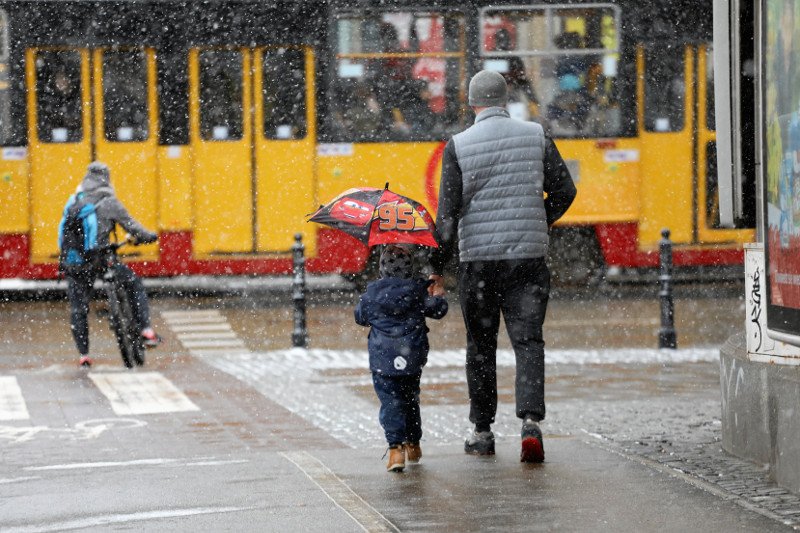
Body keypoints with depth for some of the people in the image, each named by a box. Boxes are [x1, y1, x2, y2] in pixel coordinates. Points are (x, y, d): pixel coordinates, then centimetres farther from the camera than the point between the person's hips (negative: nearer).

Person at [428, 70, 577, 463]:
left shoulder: (457, 146, -4)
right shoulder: (536, 136, 2)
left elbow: (447, 214, -6)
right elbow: (564, 191, 6)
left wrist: (437, 269, -1)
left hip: (478, 258, -1)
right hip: (528, 255, 1)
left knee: (480, 346, 12)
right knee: (528, 341, 1)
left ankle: (482, 432, 18)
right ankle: (530, 423, -19)